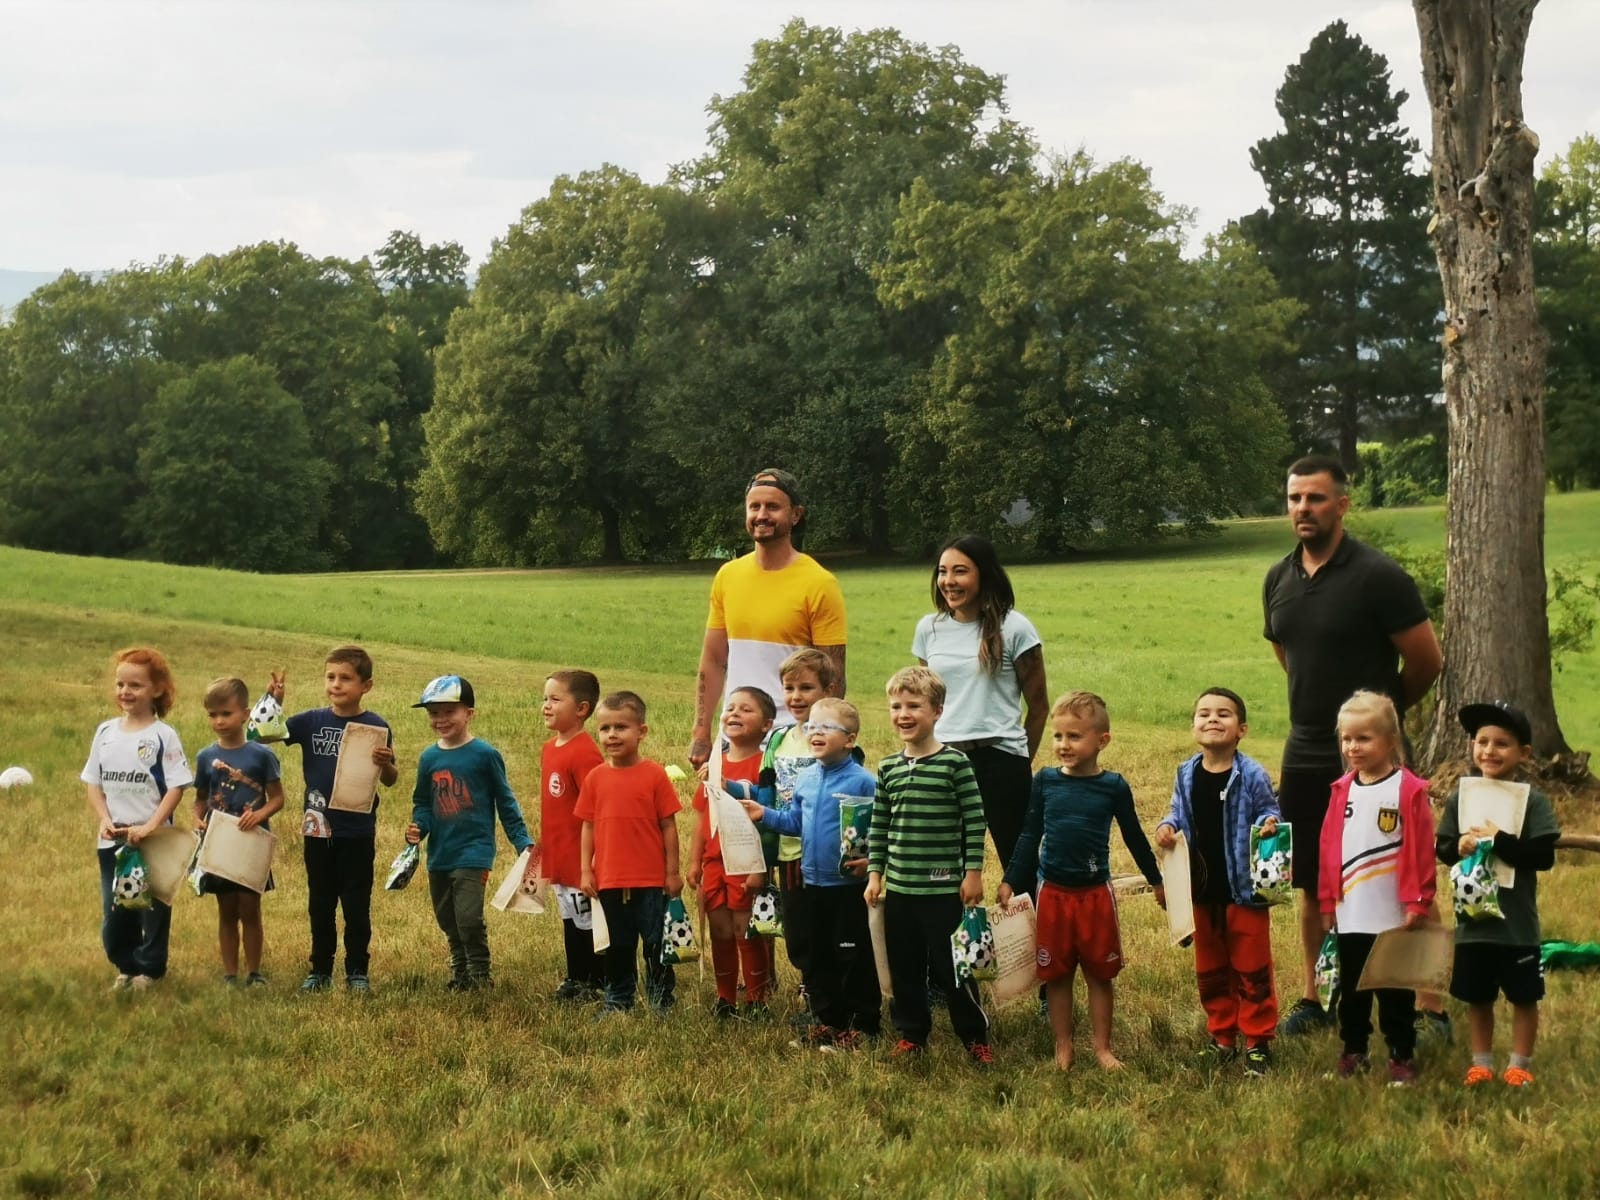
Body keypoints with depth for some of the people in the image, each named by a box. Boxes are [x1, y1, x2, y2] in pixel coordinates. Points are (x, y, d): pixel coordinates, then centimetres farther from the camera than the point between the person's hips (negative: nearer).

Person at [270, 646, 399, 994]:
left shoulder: (376, 727, -6)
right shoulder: (311, 722, 0)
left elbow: (390, 781, -1)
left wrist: (386, 764, -23)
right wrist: (274, 701, -18)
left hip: (358, 832, -2)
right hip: (318, 829, 3)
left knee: (357, 906, 6)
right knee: (320, 904, 12)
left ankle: (357, 972, 15)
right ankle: (320, 970, 22)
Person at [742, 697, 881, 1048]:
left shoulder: (863, 782, -14)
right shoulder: (805, 779, 6)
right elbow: (795, 822, 15)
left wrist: (870, 859, -28)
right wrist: (766, 815, 2)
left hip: (850, 885, -7)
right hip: (813, 884, 7)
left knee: (855, 957, 1)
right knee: (819, 956, 14)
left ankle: (865, 1024, 11)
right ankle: (828, 1019, 26)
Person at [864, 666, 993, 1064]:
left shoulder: (955, 764, -8)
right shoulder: (888, 769, 5)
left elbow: (975, 821, -7)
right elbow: (879, 825, 11)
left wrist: (973, 872, -9)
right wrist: (875, 873, 7)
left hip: (944, 889, -5)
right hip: (899, 888, 5)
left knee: (950, 965, 0)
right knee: (904, 967, 11)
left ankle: (975, 1035, 13)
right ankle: (911, 1034, 25)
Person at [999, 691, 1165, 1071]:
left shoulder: (1114, 787, -5)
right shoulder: (1045, 781, -2)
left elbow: (1134, 837, 7)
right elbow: (1029, 836, 5)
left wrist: (1157, 881, 14)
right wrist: (1011, 882, 4)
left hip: (1096, 893, -1)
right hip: (1053, 893, 1)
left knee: (1099, 973, 8)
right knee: (1056, 974, 8)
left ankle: (1102, 1047, 17)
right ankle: (1063, 1047, 18)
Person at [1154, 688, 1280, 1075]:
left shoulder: (1252, 776, -12)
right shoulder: (1186, 775, 1)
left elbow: (1267, 812, -4)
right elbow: (1179, 814, 12)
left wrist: (1268, 824, -25)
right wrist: (1167, 827, -9)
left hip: (1244, 890, -5)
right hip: (1203, 890, 5)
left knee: (1251, 970, 3)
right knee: (1210, 970, 14)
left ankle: (1258, 1041, 12)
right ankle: (1222, 1036, 27)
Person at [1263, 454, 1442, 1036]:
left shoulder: (1377, 576, -14)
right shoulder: (1279, 580, 5)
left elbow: (1427, 660, -10)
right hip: (1306, 754, 6)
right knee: (1313, 883, 14)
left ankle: (1431, 1009, 1)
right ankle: (1313, 1000, 25)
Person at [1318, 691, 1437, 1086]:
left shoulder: (1409, 790, -10)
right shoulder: (1342, 790, 5)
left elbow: (1421, 850, -10)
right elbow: (1329, 847, 8)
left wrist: (1417, 902, -11)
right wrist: (1327, 901, 8)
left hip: (1394, 916, -5)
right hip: (1351, 915, 5)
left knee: (1396, 993, 5)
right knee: (1352, 990, 14)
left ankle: (1402, 1058, 14)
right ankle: (1353, 1052, 25)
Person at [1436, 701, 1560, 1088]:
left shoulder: (1534, 801, -9)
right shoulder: (1459, 798, 1)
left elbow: (1544, 855, -16)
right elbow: (1441, 848, 3)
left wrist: (1499, 841, -22)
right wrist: (1459, 847, -18)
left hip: (1517, 922, -3)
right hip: (1472, 917, 3)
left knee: (1523, 995, 8)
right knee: (1476, 996, 13)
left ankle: (1520, 1064, 22)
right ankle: (1481, 1062, 27)